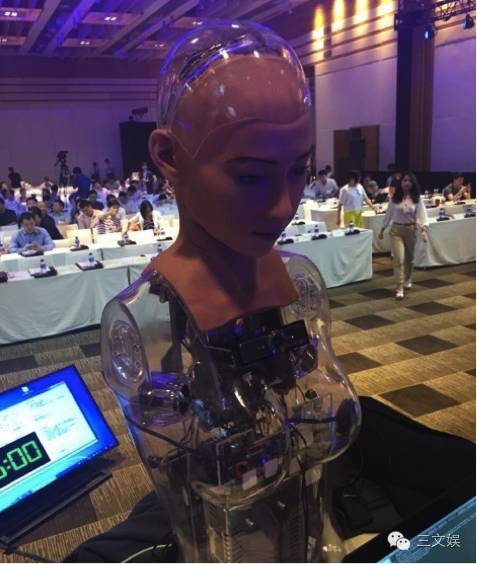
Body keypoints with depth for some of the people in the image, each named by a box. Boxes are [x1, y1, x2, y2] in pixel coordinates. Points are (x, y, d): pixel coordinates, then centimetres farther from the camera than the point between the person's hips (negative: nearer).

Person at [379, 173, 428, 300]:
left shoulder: (417, 198, -2)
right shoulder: (394, 198, 0)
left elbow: (421, 214, -9)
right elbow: (389, 214, 7)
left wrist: (424, 229, -24)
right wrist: (382, 229, 10)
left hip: (410, 230, 1)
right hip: (396, 230, -1)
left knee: (409, 257, 16)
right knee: (398, 259, -10)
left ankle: (407, 280, 41)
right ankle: (399, 288, -9)